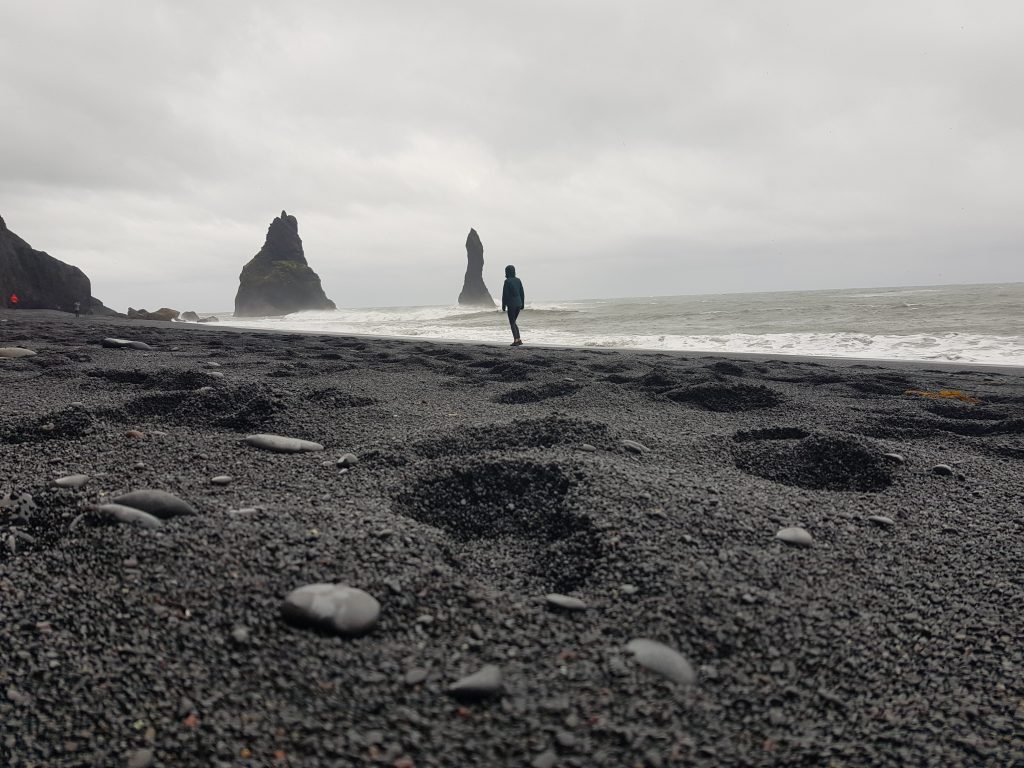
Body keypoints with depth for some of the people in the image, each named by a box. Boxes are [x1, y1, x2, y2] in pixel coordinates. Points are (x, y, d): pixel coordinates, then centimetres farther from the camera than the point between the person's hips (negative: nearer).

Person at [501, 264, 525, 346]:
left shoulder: (507, 281, -10)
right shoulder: (518, 280, 9)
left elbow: (505, 294, -11)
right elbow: (522, 293, 11)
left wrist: (503, 306, -6)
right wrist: (522, 305, 17)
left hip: (511, 304, -6)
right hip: (518, 304, 6)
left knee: (512, 323, 1)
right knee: (513, 322, 17)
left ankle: (516, 340, -6)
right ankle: (519, 340, 11)